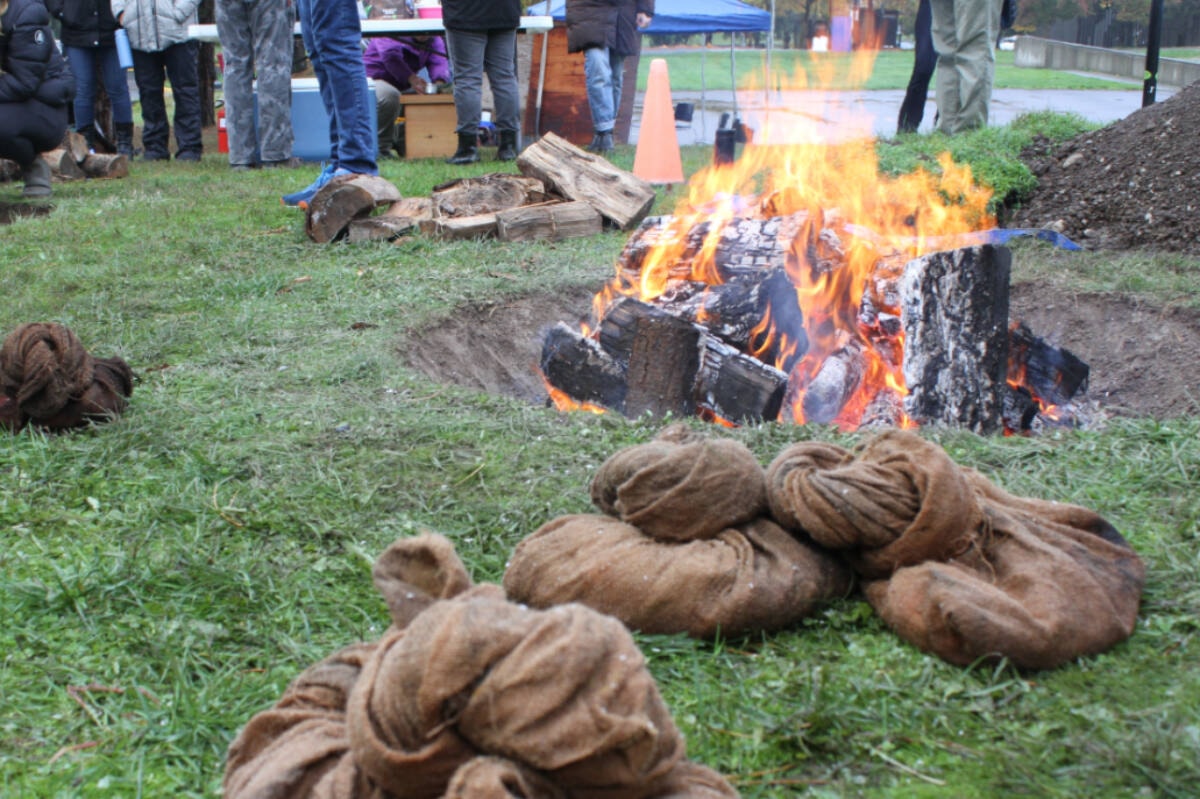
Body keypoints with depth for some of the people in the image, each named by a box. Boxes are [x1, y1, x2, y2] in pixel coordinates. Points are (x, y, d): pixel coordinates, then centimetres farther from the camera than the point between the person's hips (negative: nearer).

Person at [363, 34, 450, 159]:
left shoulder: (434, 40, 4)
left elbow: (438, 61, -14)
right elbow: (390, 54, -35)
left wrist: (440, 81, -38)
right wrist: (411, 78, -47)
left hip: (402, 86, 7)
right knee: (389, 95, -40)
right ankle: (380, 148, -28)